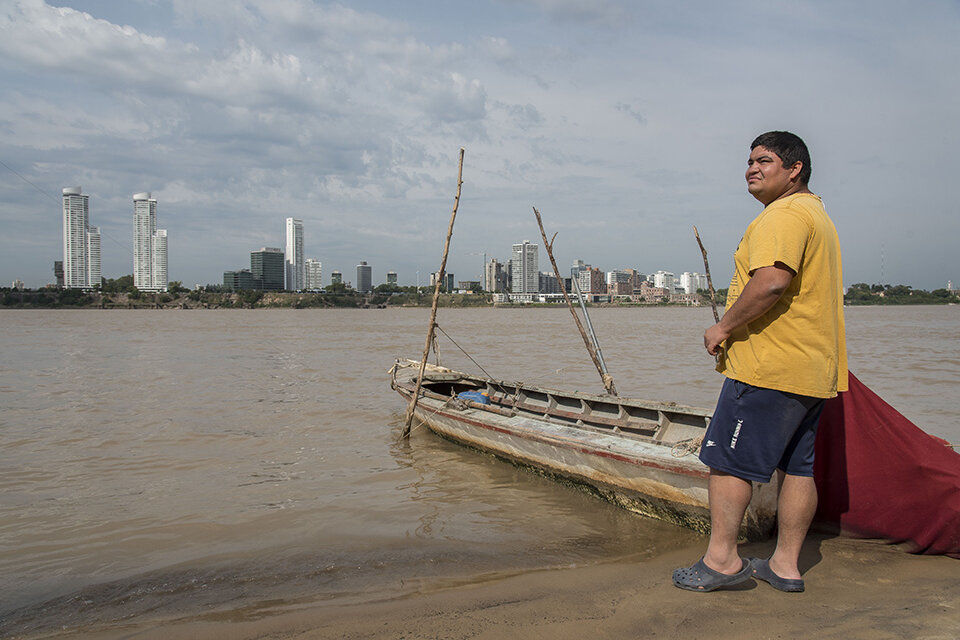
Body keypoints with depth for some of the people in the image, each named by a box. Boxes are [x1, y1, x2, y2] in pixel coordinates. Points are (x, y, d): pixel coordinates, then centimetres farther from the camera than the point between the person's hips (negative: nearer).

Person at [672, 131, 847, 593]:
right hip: (814, 368, 11)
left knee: (727, 459, -2)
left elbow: (772, 280, -29)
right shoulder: (818, 216, 22)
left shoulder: (784, 215, -12)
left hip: (768, 365, -11)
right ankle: (786, 564, 19)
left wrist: (724, 327, -17)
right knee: (797, 466, 11)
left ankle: (722, 557, 4)